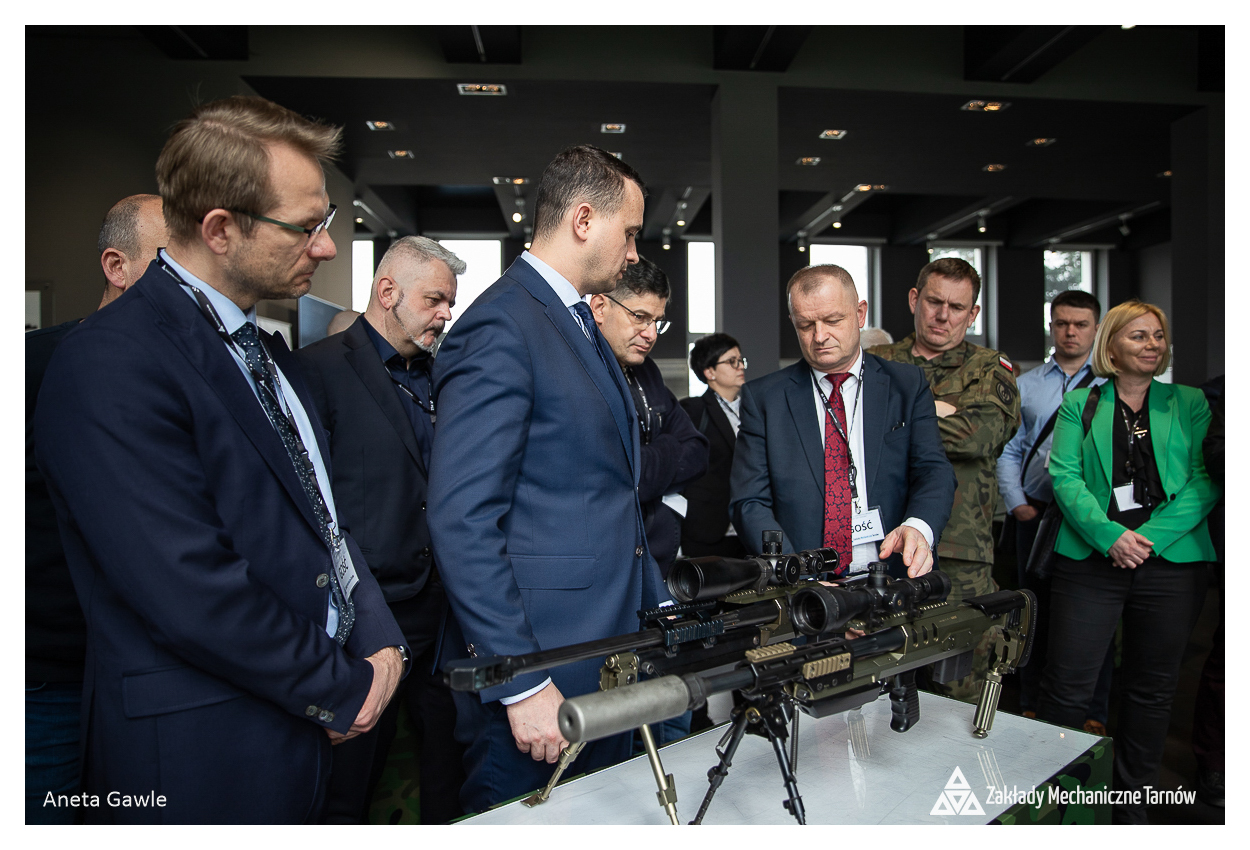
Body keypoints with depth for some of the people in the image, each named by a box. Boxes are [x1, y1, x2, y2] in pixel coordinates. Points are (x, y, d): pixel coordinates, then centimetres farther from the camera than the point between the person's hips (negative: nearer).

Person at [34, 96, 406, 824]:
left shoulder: (265, 350, 7)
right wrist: (340, 690, -13)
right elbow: (191, 592, -25)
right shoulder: (110, 367, -21)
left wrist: (378, 637, -2)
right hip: (206, 760, -7)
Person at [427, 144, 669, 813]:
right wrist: (521, 684, -21)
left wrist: (660, 611, 16)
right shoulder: (501, 326, -16)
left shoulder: (582, 325, 14)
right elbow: (462, 521, -22)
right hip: (539, 667, -9)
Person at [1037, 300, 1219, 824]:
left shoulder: (1191, 405, 11)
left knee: (1151, 688, 12)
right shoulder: (1079, 404, 8)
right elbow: (1064, 476, -2)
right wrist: (1108, 535, -16)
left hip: (1171, 564, 2)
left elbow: (1204, 483, 1)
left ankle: (1133, 803, 30)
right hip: (1091, 561, -2)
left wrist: (1148, 537, -13)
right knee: (1067, 684, -2)